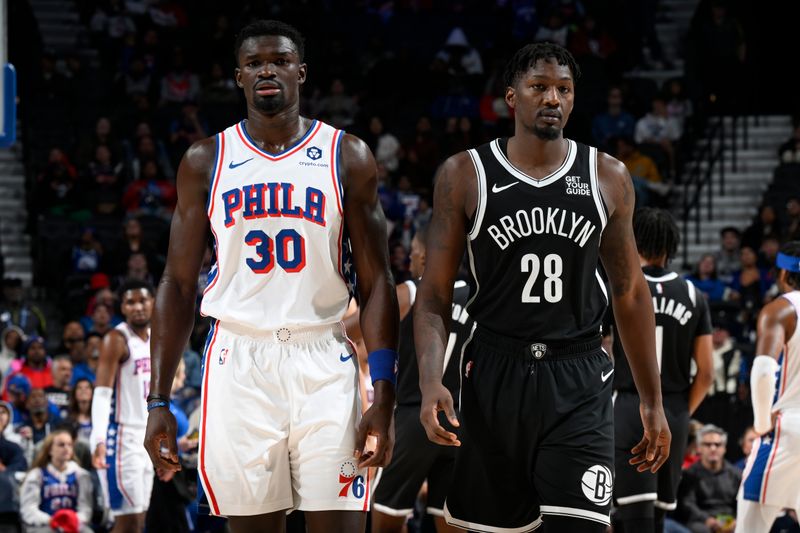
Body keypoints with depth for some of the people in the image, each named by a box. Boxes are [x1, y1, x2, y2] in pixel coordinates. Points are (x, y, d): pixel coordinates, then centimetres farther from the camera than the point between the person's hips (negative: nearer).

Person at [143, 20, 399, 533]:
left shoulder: (347, 157, 4)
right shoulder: (206, 162, 7)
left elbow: (376, 283, 2)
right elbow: (178, 285, 8)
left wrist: (384, 396, -8)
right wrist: (159, 401, 1)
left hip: (323, 364, -1)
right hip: (239, 362, 1)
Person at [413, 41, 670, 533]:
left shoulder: (608, 178, 5)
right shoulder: (465, 175, 0)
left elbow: (631, 293, 13)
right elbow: (435, 294, 0)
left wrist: (653, 400, 12)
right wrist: (431, 381, -16)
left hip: (578, 383, 0)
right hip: (494, 376, 0)